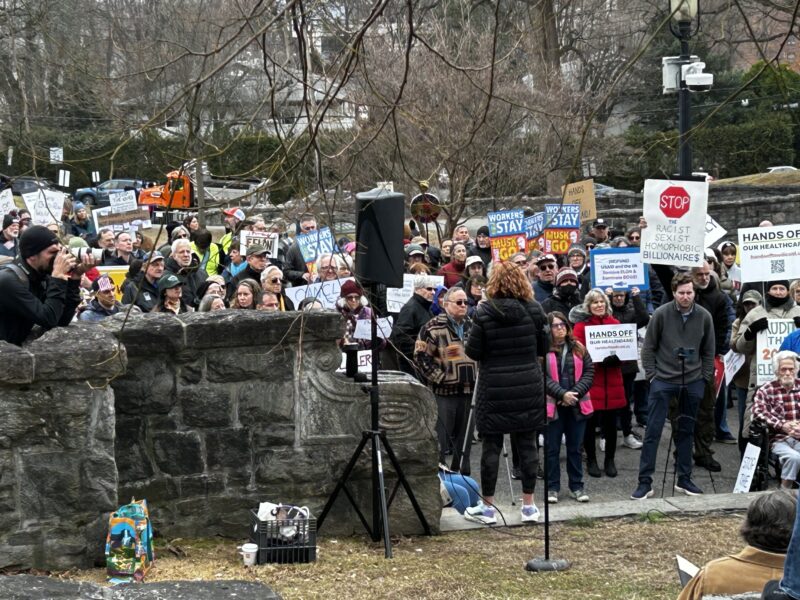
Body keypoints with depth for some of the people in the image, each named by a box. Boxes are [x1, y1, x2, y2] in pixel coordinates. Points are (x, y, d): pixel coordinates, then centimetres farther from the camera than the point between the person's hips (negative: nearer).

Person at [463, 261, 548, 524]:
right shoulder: (534, 310, -2)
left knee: (491, 445, 5)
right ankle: (529, 505, 13)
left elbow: (473, 351, -7)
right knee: (527, 444, 8)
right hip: (529, 387, 3)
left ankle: (487, 506, 10)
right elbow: (543, 348, 7)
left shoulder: (485, 312, -10)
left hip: (494, 388, -2)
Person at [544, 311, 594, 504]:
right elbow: (542, 377, -11)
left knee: (575, 448, 9)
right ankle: (552, 488, 12)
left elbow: (589, 373, 4)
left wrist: (575, 393, -10)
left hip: (577, 406, 3)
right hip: (553, 406, -3)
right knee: (552, 448, 4)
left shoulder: (578, 349, 9)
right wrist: (562, 394, -18)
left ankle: (577, 487, 17)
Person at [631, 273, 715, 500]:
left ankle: (684, 480, 20)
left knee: (686, 432, 11)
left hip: (692, 383, 3)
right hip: (663, 381, -3)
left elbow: (709, 351, 9)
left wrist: (705, 378, 4)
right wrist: (652, 375, -5)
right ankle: (645, 482, -2)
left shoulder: (704, 317, 1)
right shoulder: (661, 314, -6)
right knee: (653, 431, -5)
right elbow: (648, 347, 0)